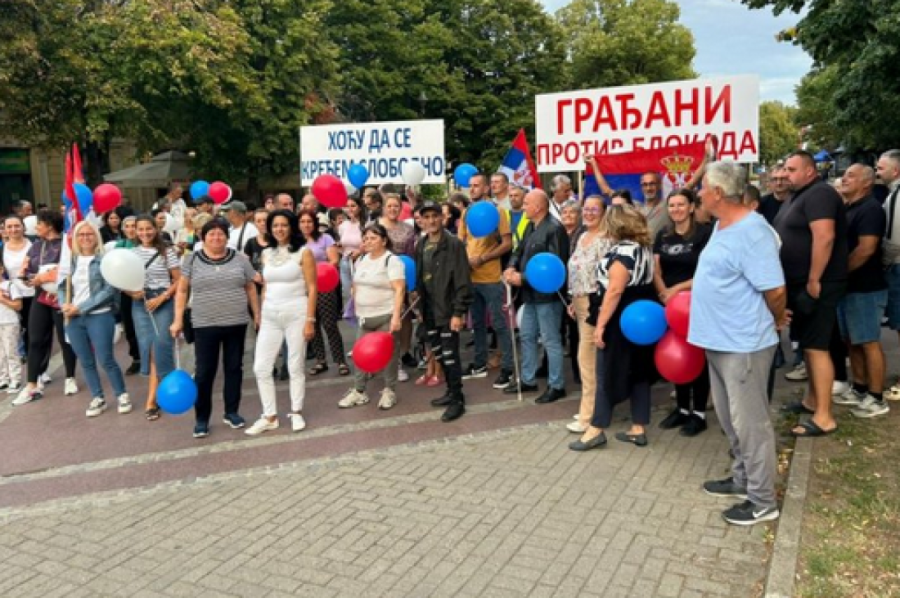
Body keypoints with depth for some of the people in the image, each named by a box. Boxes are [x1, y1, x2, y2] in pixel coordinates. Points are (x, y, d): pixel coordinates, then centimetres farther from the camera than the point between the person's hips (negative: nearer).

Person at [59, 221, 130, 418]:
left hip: (99, 316, -5)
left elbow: (109, 290, -12)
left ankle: (122, 395, 14)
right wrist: (64, 305, -8)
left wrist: (81, 307, -14)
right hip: (73, 318, 5)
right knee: (86, 362, 10)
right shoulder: (70, 260, 9)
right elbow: (61, 286, 13)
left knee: (106, 360, -4)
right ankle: (97, 398, 23)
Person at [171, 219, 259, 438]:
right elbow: (182, 291, 4)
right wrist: (178, 320, -1)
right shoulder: (192, 260, 0)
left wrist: (257, 314, 7)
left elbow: (250, 288, 9)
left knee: (234, 368, 9)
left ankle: (231, 412, 23)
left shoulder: (240, 259, 3)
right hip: (205, 326, -1)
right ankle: (201, 419, 12)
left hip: (237, 324, 2)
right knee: (204, 372, 1)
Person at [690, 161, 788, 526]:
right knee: (731, 419, 20)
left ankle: (762, 501, 15)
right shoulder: (722, 225, 9)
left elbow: (775, 291, -21)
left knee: (750, 422, 2)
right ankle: (742, 479, 37)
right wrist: (684, 289, 19)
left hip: (743, 344, -10)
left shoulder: (751, 232, -22)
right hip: (718, 341, 10)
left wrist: (775, 322, -6)